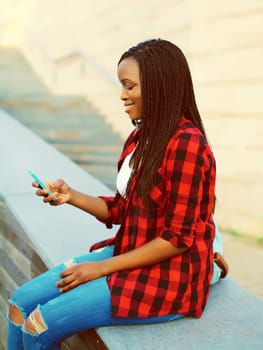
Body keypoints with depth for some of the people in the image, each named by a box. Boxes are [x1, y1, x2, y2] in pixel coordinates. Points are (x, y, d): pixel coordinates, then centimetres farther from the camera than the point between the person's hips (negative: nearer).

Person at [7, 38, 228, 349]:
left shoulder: (186, 144, -20)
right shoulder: (141, 137, 7)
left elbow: (179, 237, -19)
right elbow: (121, 211, 11)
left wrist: (103, 268, -15)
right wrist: (71, 196, -5)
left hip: (169, 276, -8)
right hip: (130, 254, 8)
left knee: (40, 325, -13)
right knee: (21, 302, 3)